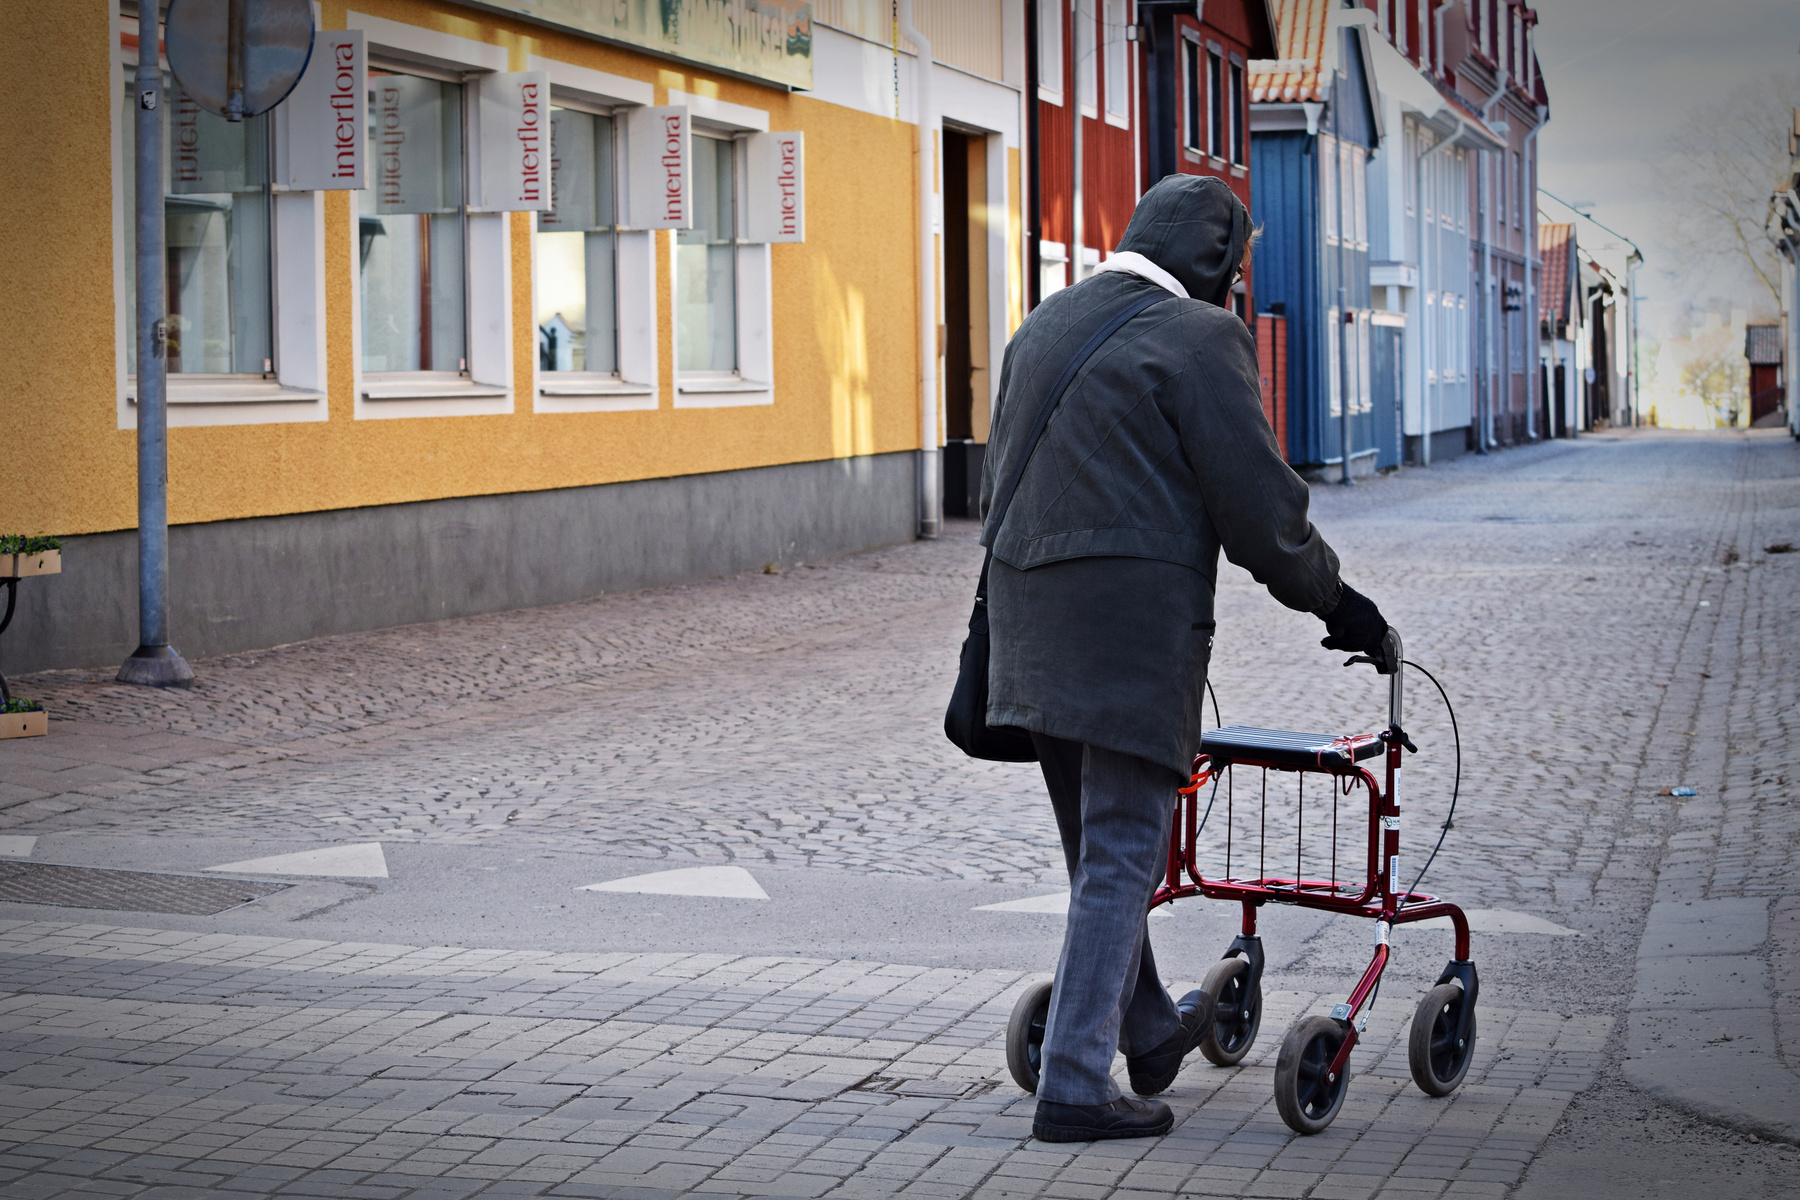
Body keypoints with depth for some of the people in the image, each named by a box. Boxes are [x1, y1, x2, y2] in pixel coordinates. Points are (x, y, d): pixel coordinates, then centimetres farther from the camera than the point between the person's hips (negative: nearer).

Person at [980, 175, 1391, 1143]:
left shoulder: (1043, 325, 16)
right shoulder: (1198, 336, -9)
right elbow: (1258, 501, -10)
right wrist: (1333, 601, 3)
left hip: (1030, 617, 8)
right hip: (1135, 620, -8)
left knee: (1095, 845, 20)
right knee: (1120, 855, -3)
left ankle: (1149, 1029, 37)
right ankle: (1074, 1086, -3)